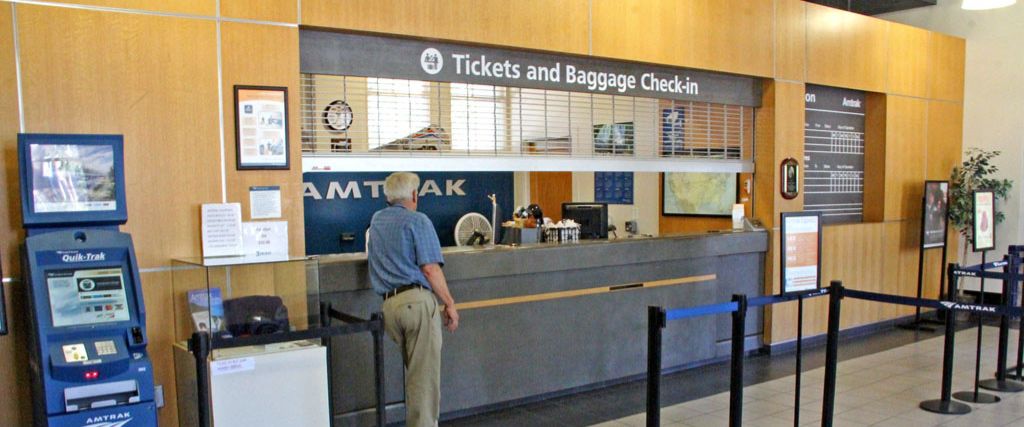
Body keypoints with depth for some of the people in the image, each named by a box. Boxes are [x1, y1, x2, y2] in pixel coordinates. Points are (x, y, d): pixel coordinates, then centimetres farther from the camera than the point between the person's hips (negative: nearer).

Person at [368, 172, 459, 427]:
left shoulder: (377, 221, 20)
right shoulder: (418, 221, -1)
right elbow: (430, 268, -11)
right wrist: (450, 304, -6)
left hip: (388, 304, 7)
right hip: (417, 300, -6)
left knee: (413, 369, 18)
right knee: (425, 373, -3)